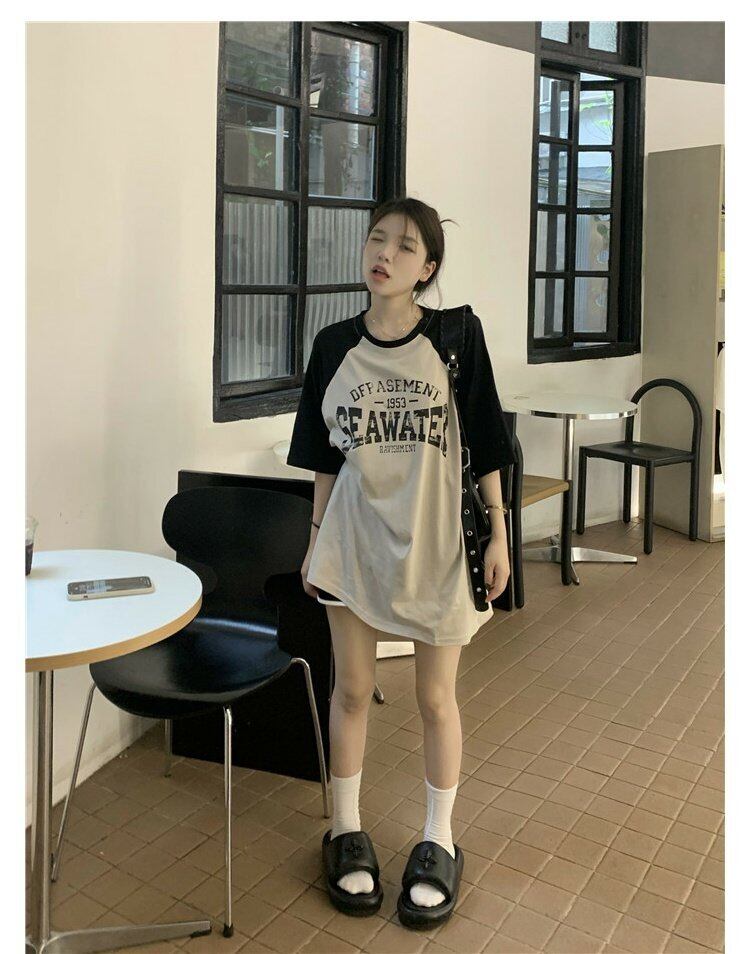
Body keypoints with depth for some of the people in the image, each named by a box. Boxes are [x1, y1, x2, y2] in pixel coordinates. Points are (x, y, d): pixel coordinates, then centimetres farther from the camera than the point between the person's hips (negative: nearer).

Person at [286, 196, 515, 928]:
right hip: (356, 537, 2)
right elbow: (327, 458, 7)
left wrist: (497, 535, -5)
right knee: (352, 689, 12)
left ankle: (438, 842, 29)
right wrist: (315, 539, 8)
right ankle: (346, 831, 32)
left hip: (438, 536, -2)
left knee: (435, 697, 10)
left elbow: (484, 447, -3)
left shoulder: (457, 335, -6)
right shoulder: (333, 345, 2)